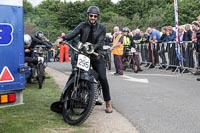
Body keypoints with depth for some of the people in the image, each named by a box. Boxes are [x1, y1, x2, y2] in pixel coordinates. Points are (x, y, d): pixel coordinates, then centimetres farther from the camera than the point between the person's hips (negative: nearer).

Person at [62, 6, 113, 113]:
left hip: (97, 56, -1)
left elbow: (100, 43, -11)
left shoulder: (101, 28, 2)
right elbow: (72, 34, -12)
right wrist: (63, 38, -32)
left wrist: (92, 48, -32)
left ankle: (108, 103, 2)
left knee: (103, 78, -10)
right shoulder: (83, 26, 3)